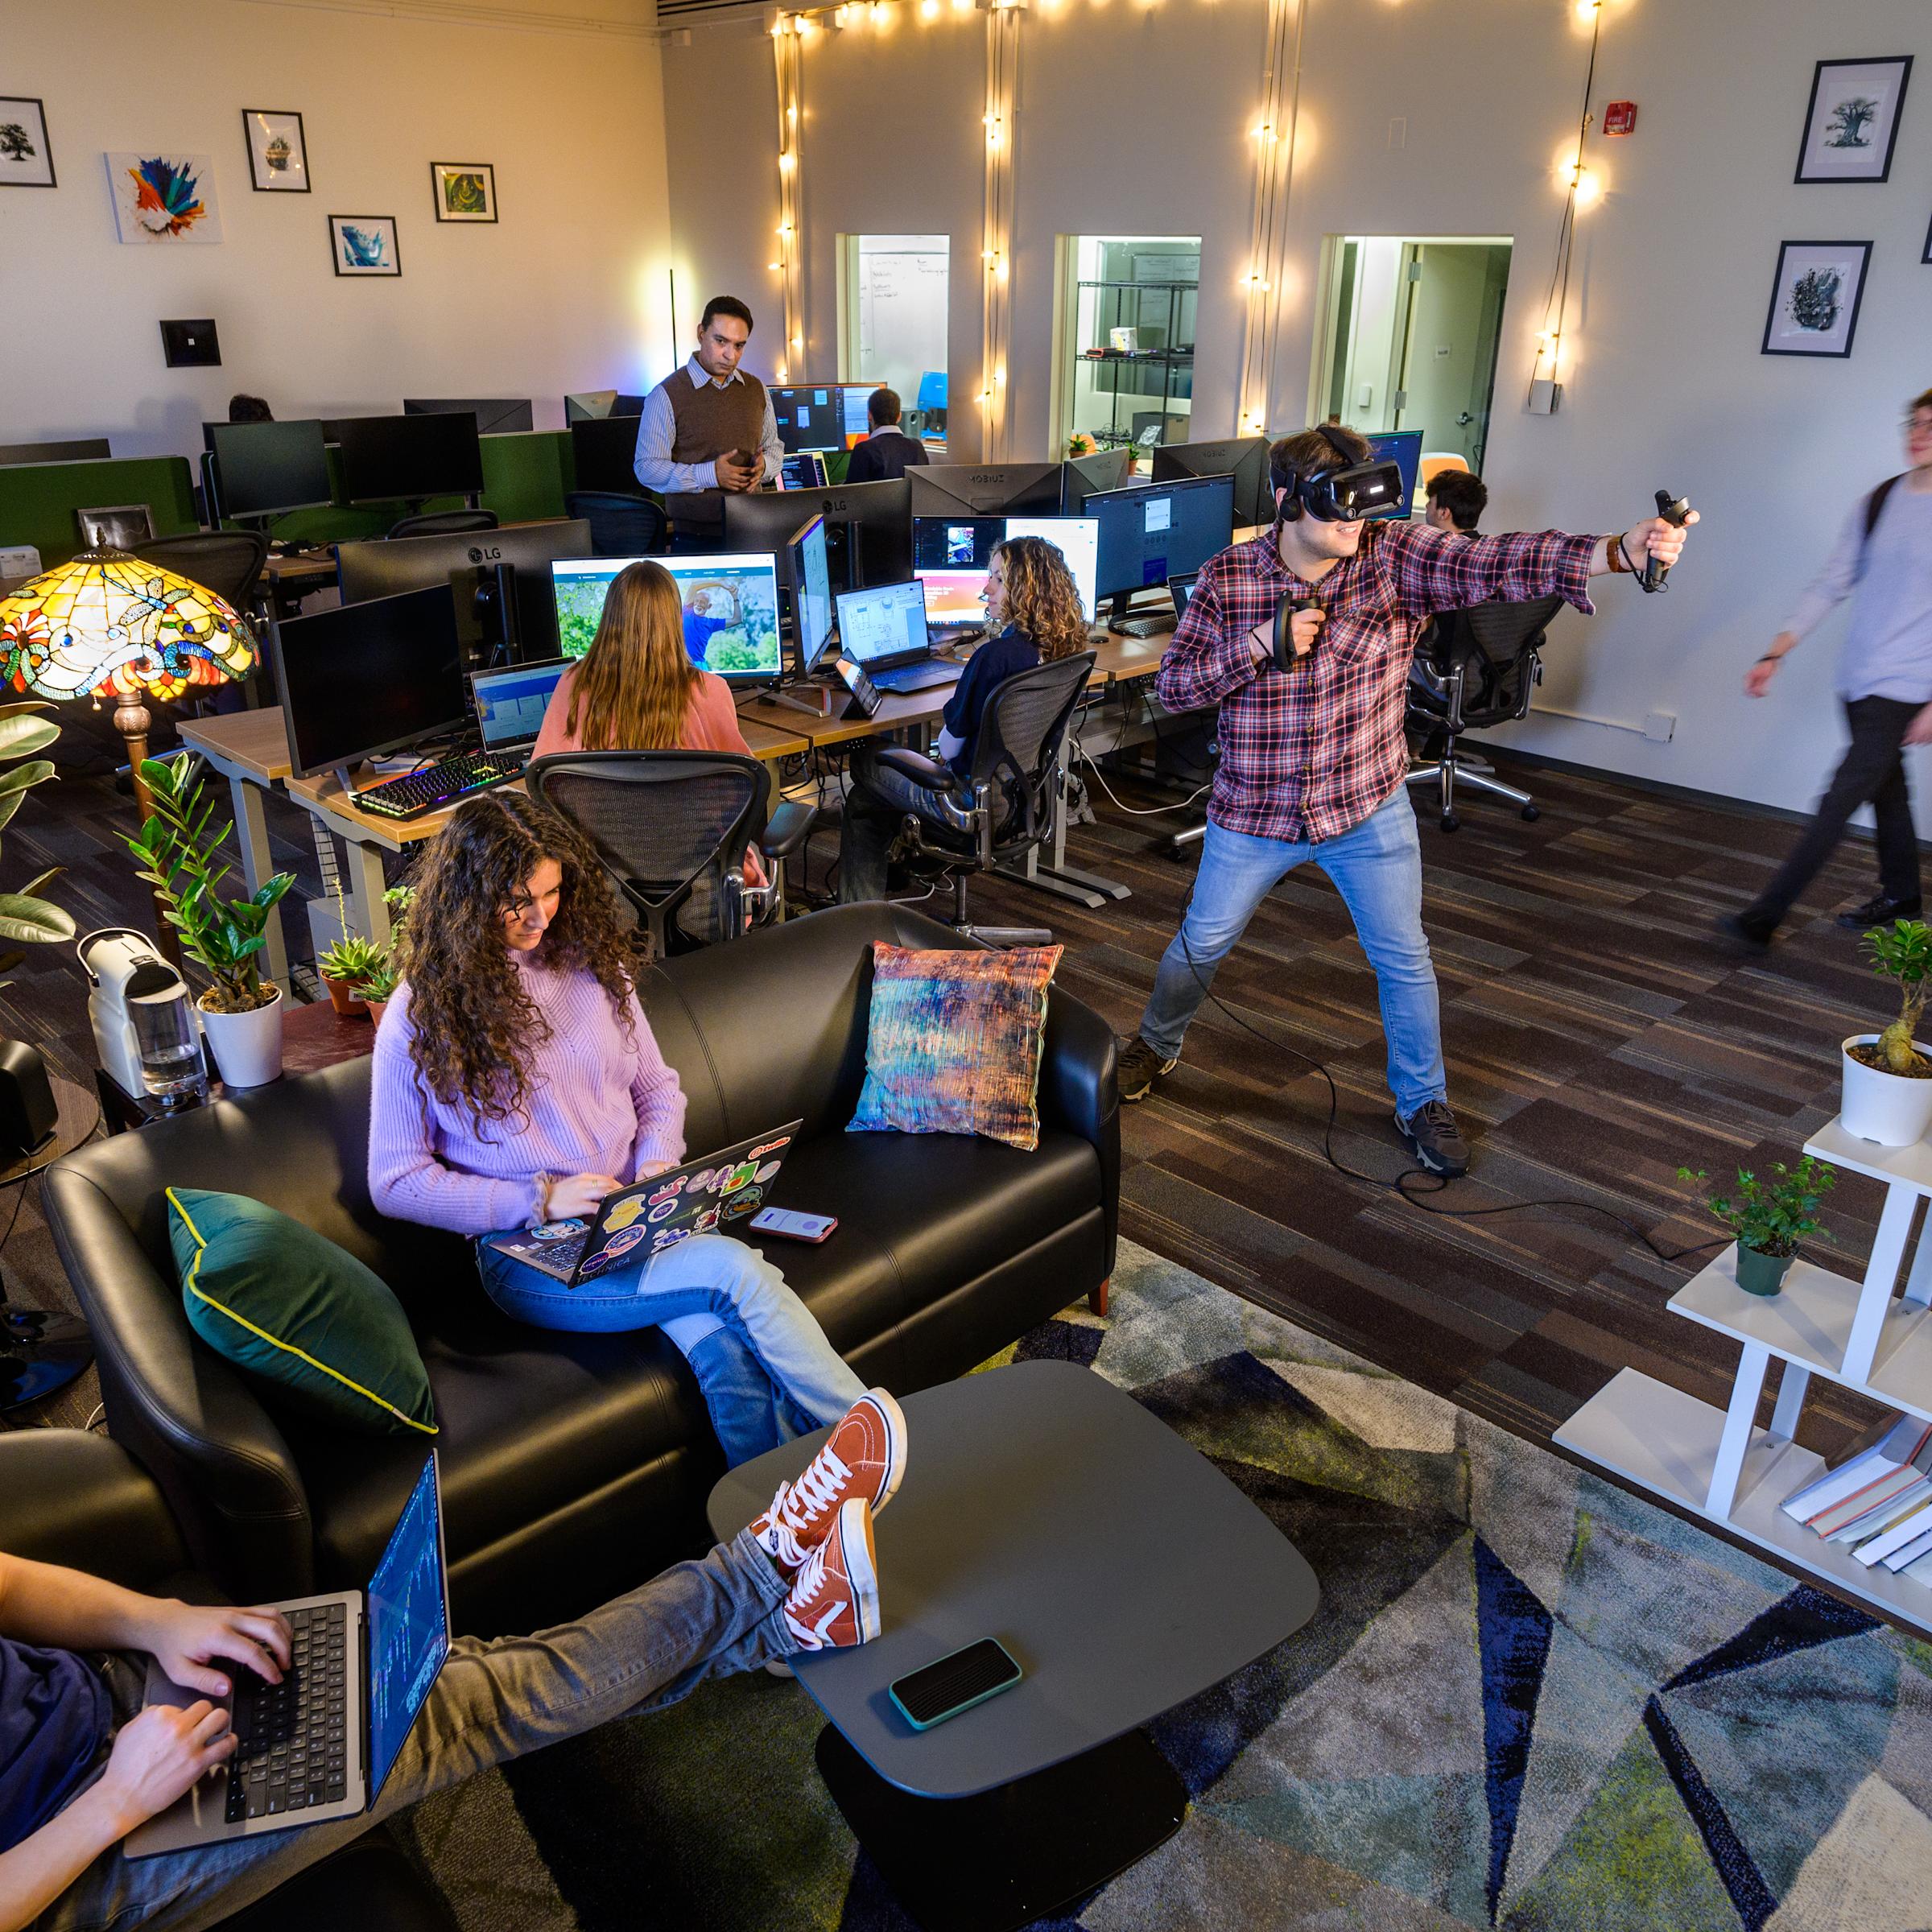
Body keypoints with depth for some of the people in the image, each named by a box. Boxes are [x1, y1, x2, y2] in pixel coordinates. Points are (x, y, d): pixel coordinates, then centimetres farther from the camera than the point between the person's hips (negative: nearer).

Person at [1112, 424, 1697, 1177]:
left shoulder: (1397, 556, -13)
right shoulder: (1226, 580, -11)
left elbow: (1498, 563, -28)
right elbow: (1171, 687, -10)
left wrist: (1618, 551, -44)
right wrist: (1260, 644, -25)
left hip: (1369, 809, 0)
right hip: (1254, 813, 0)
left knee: (1404, 959, 7)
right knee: (1201, 944, 15)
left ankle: (1422, 1104, 28)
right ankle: (1155, 1045, 43)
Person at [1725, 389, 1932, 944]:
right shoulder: (1878, 503, 7)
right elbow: (1830, 585, 9)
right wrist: (1775, 654, 3)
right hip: (1858, 679, 6)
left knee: (1840, 799, -10)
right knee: (1886, 790, 19)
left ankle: (1764, 917, -11)